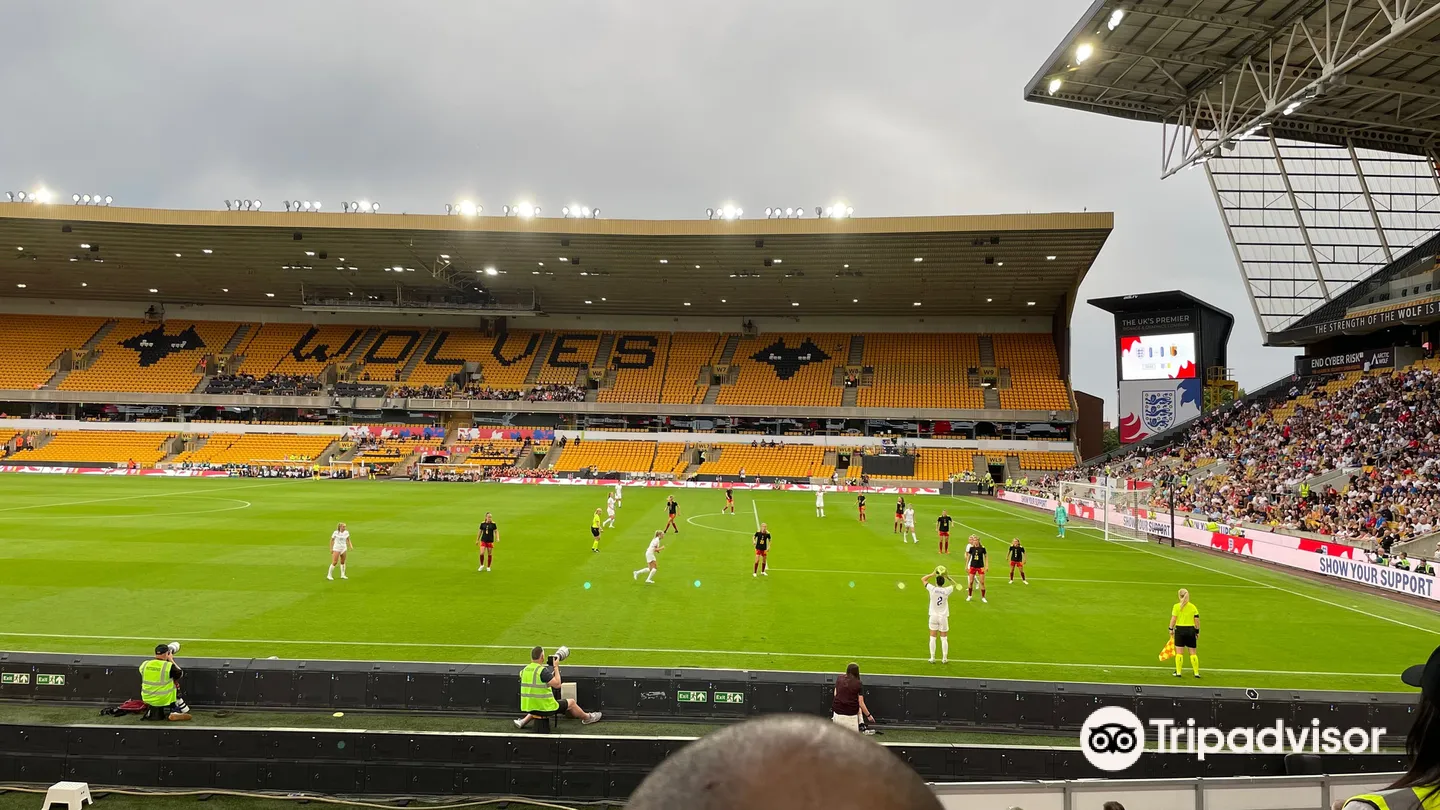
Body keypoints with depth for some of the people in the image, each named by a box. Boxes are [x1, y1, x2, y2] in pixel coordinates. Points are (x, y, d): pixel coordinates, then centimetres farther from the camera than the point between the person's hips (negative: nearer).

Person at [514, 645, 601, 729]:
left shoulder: (525, 669, 1)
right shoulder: (542, 670, -21)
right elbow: (557, 684, -20)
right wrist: (556, 667, -12)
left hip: (529, 707, 7)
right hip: (545, 708, -7)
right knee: (571, 703, 15)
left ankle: (523, 721, 31)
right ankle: (587, 718, 35)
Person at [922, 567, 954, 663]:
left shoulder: (932, 589, -11)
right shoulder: (947, 590, -10)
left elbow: (923, 579, 3)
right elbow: (954, 584, 12)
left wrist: (933, 574, 4)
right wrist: (947, 577, 9)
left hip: (933, 616, 0)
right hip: (943, 617, 0)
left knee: (932, 638, 6)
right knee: (944, 639, 8)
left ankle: (932, 658, 8)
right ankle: (944, 658, 12)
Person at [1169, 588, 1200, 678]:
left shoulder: (1177, 606, -5)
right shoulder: (1193, 607, 3)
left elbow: (1173, 619, -10)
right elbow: (1197, 620, 3)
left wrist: (1171, 629, -2)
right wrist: (1197, 631, 11)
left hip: (1180, 629, -2)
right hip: (1191, 630, 2)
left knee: (1179, 652, 2)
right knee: (1192, 653, 8)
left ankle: (1178, 672, 4)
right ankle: (1196, 673, 8)